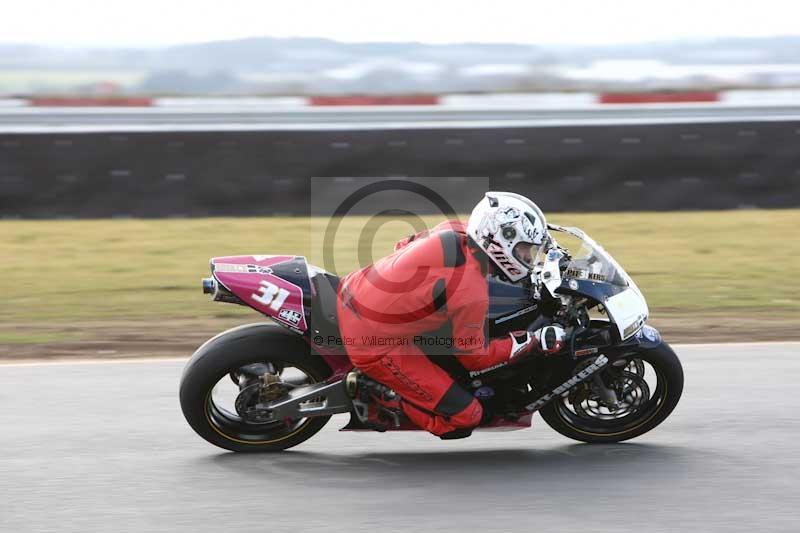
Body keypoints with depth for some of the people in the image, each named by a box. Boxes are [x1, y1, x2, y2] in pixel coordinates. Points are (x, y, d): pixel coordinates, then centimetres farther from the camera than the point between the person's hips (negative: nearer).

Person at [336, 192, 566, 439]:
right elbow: (473, 357, -7)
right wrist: (533, 341, -4)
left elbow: (404, 245, 17)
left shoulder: (452, 230, -5)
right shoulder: (472, 293, -24)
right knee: (466, 416, -5)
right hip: (374, 347, -8)